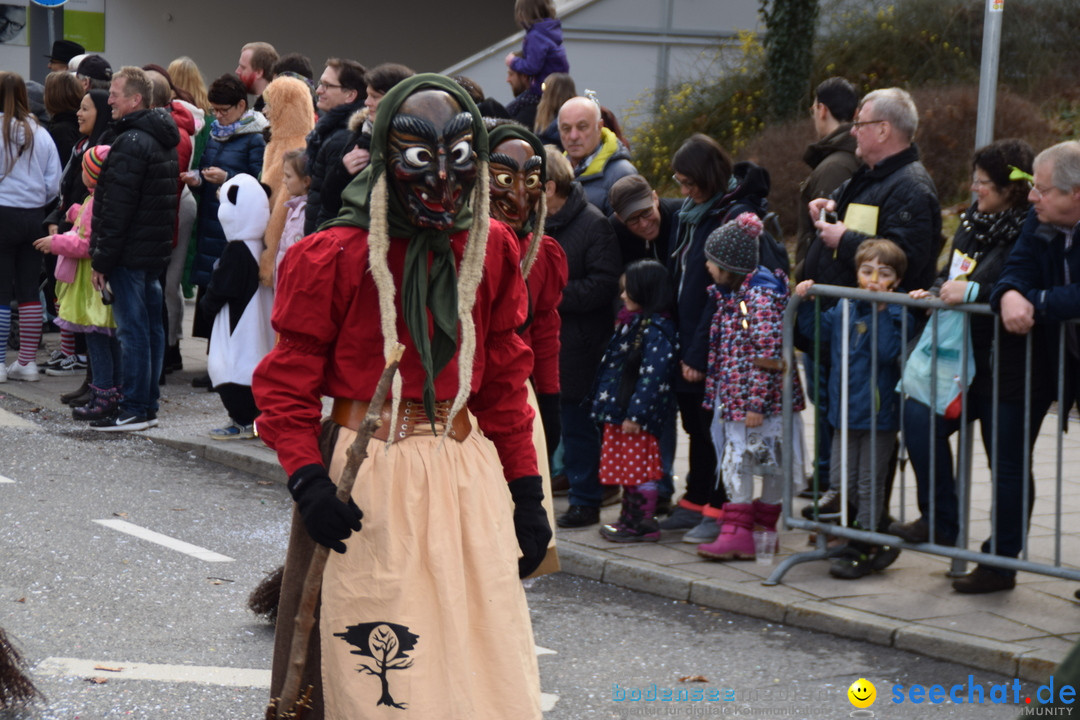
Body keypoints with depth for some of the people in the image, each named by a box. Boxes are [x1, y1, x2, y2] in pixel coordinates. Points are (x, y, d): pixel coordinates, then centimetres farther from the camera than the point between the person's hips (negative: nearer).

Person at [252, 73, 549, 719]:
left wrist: (527, 492, 12)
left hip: (464, 472, 4)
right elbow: (287, 381, -3)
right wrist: (307, 478, -18)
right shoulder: (337, 255, -6)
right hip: (368, 479, -4)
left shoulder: (492, 250, 8)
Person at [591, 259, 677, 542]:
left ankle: (645, 524, 3)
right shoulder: (633, 322, 15)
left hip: (638, 418, -10)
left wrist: (635, 414, -25)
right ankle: (630, 519, 24)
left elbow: (652, 375, -24)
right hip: (620, 413, 10)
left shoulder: (656, 329, -18)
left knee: (639, 471, -4)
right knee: (627, 467, 16)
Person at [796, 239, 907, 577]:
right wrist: (805, 301, 4)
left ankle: (862, 549, 8)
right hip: (844, 410, 6)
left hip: (878, 413, -6)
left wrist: (880, 312, -30)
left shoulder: (895, 315, -11)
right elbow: (817, 329, 19)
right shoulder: (845, 309, 6)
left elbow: (888, 352, -26)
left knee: (869, 485, 2)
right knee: (840, 482, 11)